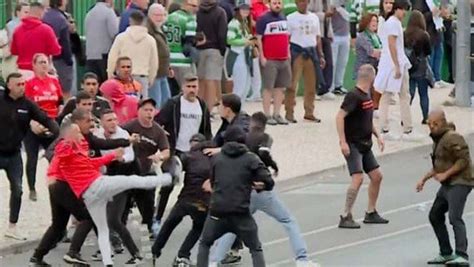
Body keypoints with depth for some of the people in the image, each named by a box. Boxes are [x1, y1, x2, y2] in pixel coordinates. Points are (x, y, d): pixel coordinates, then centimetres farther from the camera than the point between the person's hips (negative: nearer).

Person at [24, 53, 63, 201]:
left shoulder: (54, 81, 5)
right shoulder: (29, 83, -7)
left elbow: (60, 103, 12)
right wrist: (32, 122, -19)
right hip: (34, 125, -4)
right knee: (32, 158, 4)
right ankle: (32, 190, 12)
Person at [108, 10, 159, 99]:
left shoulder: (121, 37, 0)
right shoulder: (150, 40, 4)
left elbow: (112, 58, 2)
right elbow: (154, 62, 10)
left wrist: (110, 74, 13)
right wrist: (150, 79, 22)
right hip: (142, 78, 1)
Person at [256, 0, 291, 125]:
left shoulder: (284, 19, 16)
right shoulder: (263, 19, -5)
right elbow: (259, 38, -8)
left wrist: (288, 54, 18)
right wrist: (262, 57, -12)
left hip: (284, 59, 6)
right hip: (269, 60, -6)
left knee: (281, 87, 7)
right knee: (268, 88, -5)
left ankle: (277, 114, 13)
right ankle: (267, 115, -2)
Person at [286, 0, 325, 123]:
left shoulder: (314, 18, 13)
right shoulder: (291, 18, 0)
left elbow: (318, 38, 16)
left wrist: (321, 55, 13)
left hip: (311, 51, 5)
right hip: (296, 51, -5)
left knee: (311, 84, 7)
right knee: (292, 83, -8)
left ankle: (309, 112, 15)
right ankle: (289, 112, -6)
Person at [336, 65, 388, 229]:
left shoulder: (366, 95, 11)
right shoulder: (354, 96, -17)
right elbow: (340, 117, -22)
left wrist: (377, 135, 20)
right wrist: (343, 141, -26)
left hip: (365, 145, 9)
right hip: (352, 145, -9)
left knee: (376, 176, 12)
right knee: (358, 178, -18)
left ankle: (371, 213, 24)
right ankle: (346, 217, -13)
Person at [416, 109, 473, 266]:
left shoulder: (452, 138, -16)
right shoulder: (438, 139, 16)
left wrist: (445, 174, -21)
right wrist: (424, 179, 21)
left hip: (460, 183, -11)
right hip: (448, 184, 11)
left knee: (455, 218, -23)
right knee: (435, 216, 16)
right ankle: (446, 254, 25)